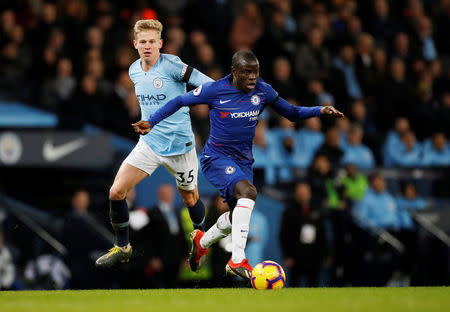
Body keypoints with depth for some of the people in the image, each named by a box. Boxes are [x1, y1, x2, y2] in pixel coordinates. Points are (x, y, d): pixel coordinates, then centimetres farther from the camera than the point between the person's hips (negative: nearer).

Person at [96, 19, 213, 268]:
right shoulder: (134, 70, 3)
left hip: (180, 145, -5)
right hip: (149, 144, 5)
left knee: (190, 198, 12)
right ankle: (122, 247, 10)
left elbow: (209, 85, -17)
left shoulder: (171, 65, -16)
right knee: (116, 192, -8)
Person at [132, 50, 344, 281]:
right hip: (217, 157, -6)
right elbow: (180, 101, 0)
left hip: (243, 161, 6)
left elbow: (291, 113, 10)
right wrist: (151, 122, -7)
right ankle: (237, 260, -35)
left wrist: (320, 111, -5)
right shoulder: (215, 90, -12)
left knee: (237, 217, 13)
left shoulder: (263, 91, 0)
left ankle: (202, 241, 46)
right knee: (247, 192, -32)